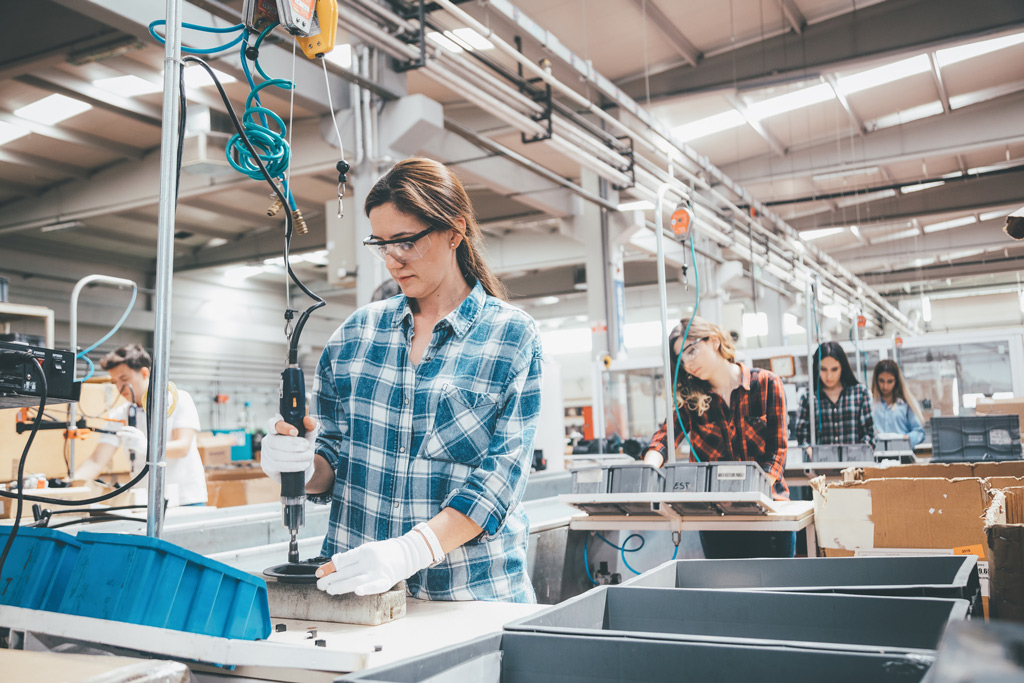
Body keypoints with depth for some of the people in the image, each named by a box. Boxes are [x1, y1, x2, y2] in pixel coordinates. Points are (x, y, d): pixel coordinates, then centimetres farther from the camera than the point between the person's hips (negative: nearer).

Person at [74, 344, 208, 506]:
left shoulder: (179, 400, -3)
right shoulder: (118, 415, 7)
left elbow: (182, 447, -15)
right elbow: (96, 462, 1)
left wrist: (145, 447, -33)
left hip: (186, 499, -4)